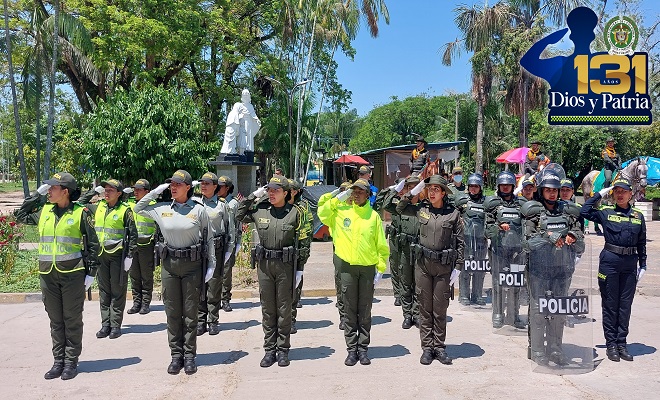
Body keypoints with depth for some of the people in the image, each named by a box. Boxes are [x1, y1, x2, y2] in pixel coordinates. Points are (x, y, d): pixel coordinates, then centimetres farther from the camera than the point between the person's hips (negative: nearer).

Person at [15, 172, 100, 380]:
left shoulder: (80, 212, -5)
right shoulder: (43, 210, 8)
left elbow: (92, 244, -2)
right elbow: (21, 215, 22)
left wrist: (91, 272, -5)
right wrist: (37, 195, 10)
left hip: (73, 274, -5)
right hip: (48, 275, 5)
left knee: (72, 320, 5)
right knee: (55, 320, 12)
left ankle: (71, 361, 14)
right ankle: (58, 361, 21)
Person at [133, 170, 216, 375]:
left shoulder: (199, 210, -4)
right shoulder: (162, 208, 3)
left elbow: (209, 238, 3)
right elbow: (138, 209, 17)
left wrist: (212, 264, -1)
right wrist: (155, 192, 5)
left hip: (192, 265, -2)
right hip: (169, 264, 3)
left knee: (190, 313, 5)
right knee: (172, 313, 8)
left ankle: (189, 356, 15)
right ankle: (176, 356, 18)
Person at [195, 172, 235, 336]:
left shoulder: (222, 205, 2)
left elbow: (230, 229, 4)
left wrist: (228, 250, 0)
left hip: (216, 248, -2)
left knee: (214, 286, 2)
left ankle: (213, 321, 12)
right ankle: (200, 320, 14)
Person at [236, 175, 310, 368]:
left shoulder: (295, 212, -2)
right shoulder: (260, 210, 4)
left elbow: (303, 242, 0)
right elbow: (239, 215, 13)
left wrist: (300, 268, -2)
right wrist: (253, 196, 3)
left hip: (286, 264, -2)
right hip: (264, 264, 2)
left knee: (284, 308, 6)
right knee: (267, 309, 9)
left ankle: (283, 350, 17)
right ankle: (269, 349, 19)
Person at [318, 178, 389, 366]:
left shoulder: (373, 215, 2)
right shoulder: (340, 211, 3)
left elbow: (382, 245, 3)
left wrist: (381, 268, -2)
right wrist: (336, 199, -2)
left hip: (368, 268, 0)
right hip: (348, 267, 0)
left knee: (365, 311, 9)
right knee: (349, 311, 6)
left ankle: (363, 348, 19)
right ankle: (351, 349, 14)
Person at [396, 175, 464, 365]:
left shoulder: (453, 213, -2)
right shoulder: (421, 209, 3)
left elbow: (460, 242, 1)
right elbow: (400, 209, 14)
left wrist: (458, 267, -3)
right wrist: (413, 191, 2)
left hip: (444, 265, -1)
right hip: (423, 263, 2)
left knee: (440, 309, 6)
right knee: (425, 308, 7)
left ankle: (439, 347, 18)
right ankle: (427, 348, 16)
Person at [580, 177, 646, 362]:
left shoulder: (638, 216, 9)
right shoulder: (605, 212, 1)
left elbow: (641, 243, 13)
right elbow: (584, 212, -14)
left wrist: (643, 265, 9)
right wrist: (600, 194, -6)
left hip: (630, 263, 3)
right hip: (609, 261, -3)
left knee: (625, 304, 7)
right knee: (610, 304, 4)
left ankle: (622, 343, 16)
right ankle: (611, 344, 12)